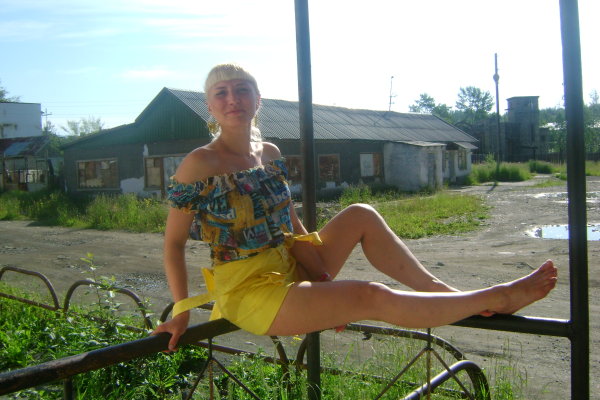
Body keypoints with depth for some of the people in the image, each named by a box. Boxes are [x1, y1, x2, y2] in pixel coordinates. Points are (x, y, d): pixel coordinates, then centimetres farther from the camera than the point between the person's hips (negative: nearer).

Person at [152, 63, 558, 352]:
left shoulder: (270, 154, 6)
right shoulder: (200, 164, -14)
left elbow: (292, 225, 11)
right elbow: (174, 242, -9)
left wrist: (320, 275, 0)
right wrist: (182, 310, -15)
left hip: (288, 268, 7)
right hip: (248, 290, -7)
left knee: (361, 215, -5)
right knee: (373, 298, -20)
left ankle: (438, 288, -1)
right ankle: (494, 298, -8)